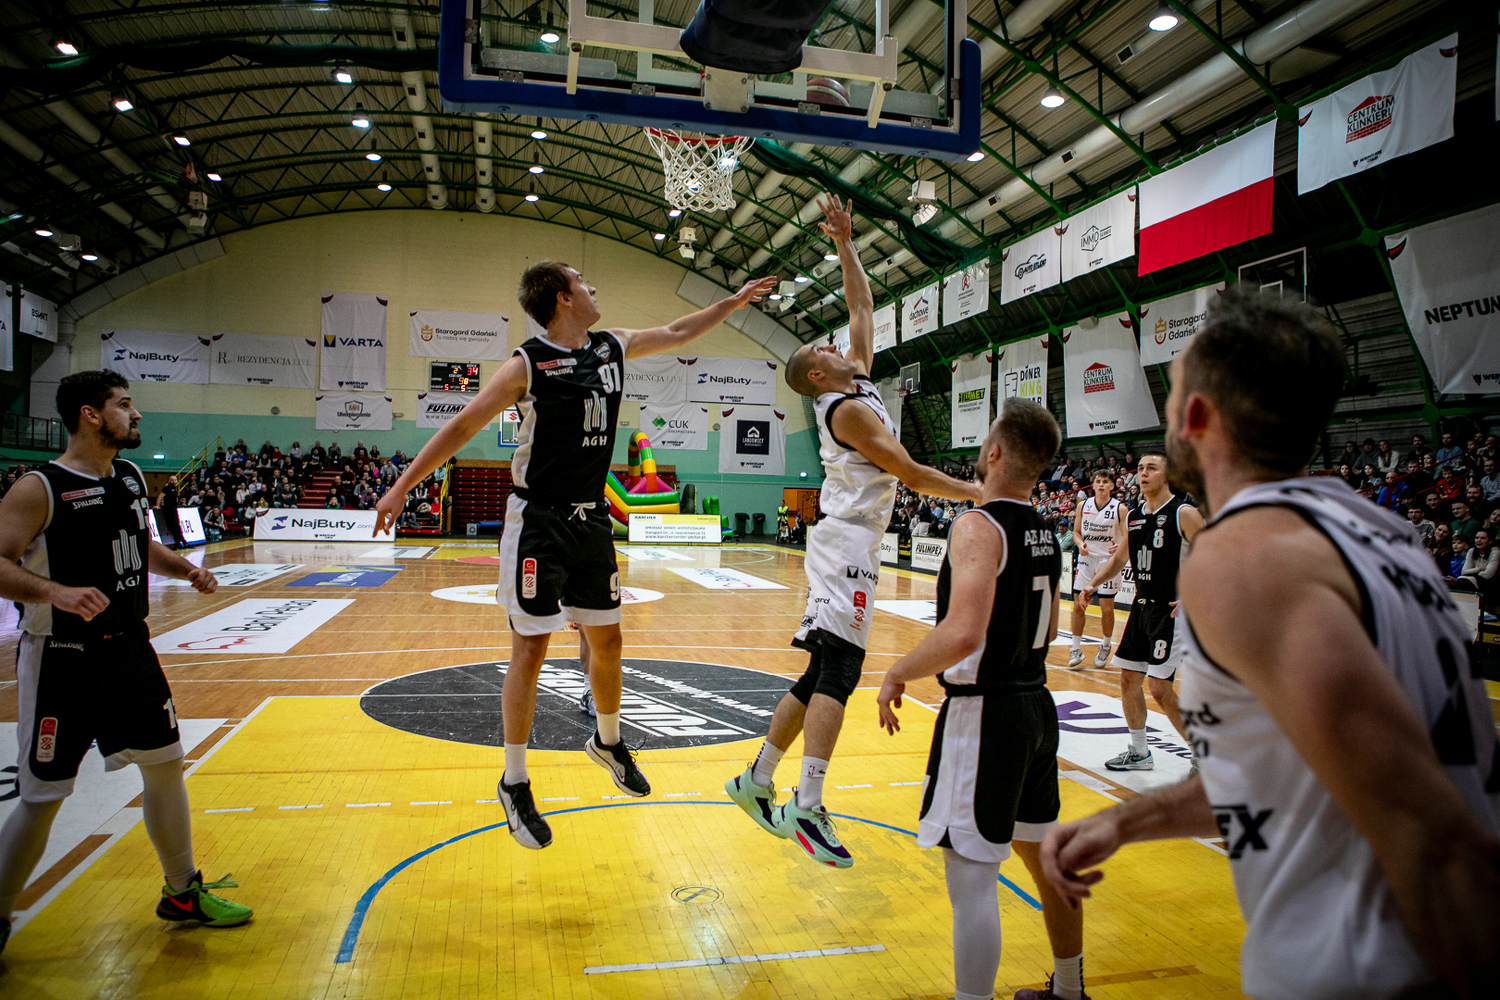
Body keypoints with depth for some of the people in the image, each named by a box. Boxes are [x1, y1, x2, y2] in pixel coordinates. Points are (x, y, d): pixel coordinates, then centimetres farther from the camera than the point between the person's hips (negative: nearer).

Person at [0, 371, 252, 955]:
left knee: (165, 766, 12)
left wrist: (185, 569, 5)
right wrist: (56, 590, -36)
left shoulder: (132, 478, 7)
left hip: (129, 648, 7)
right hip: (64, 661, -7)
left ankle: (182, 893, 28)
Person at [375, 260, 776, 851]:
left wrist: (734, 302, 24)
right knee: (530, 649, -4)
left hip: (592, 519, 6)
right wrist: (403, 486, -10)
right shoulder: (528, 364, -12)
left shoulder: (613, 347, 6)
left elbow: (678, 333, 21)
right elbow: (463, 426, -10)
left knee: (606, 640, 13)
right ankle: (515, 784, 11)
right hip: (538, 522, -6)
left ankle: (607, 742, 36)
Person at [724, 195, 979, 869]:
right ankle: (806, 808, -20)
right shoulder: (847, 408, -10)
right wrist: (977, 493, -7)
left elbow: (863, 307, 24)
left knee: (819, 676, 11)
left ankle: (755, 782, 17)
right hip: (848, 541, -10)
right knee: (837, 669, -16)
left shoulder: (859, 379, 16)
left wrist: (846, 246, 22)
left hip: (849, 543, 10)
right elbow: (906, 472, -14)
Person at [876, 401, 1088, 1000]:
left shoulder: (978, 527, -19)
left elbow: (962, 633, -30)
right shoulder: (1043, 532, 8)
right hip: (1035, 703, 10)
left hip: (984, 713, -9)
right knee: (1044, 853, 23)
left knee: (971, 877, -2)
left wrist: (899, 672, -16)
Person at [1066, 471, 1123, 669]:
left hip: (1108, 560, -2)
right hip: (1086, 558, 2)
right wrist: (1080, 544, -11)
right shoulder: (1083, 506, 3)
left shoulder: (1119, 509, -5)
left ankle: (1105, 647, 23)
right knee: (1078, 605, 1)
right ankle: (1075, 649, 12)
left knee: (1107, 609, 1)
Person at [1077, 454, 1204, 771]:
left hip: (1171, 610, -8)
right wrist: (1092, 583, 10)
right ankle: (1139, 752, 26)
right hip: (1142, 606, 8)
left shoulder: (1184, 514, -12)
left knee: (1159, 686, -11)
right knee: (1128, 679, 11)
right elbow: (1118, 558, 22)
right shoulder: (1131, 516, 10)